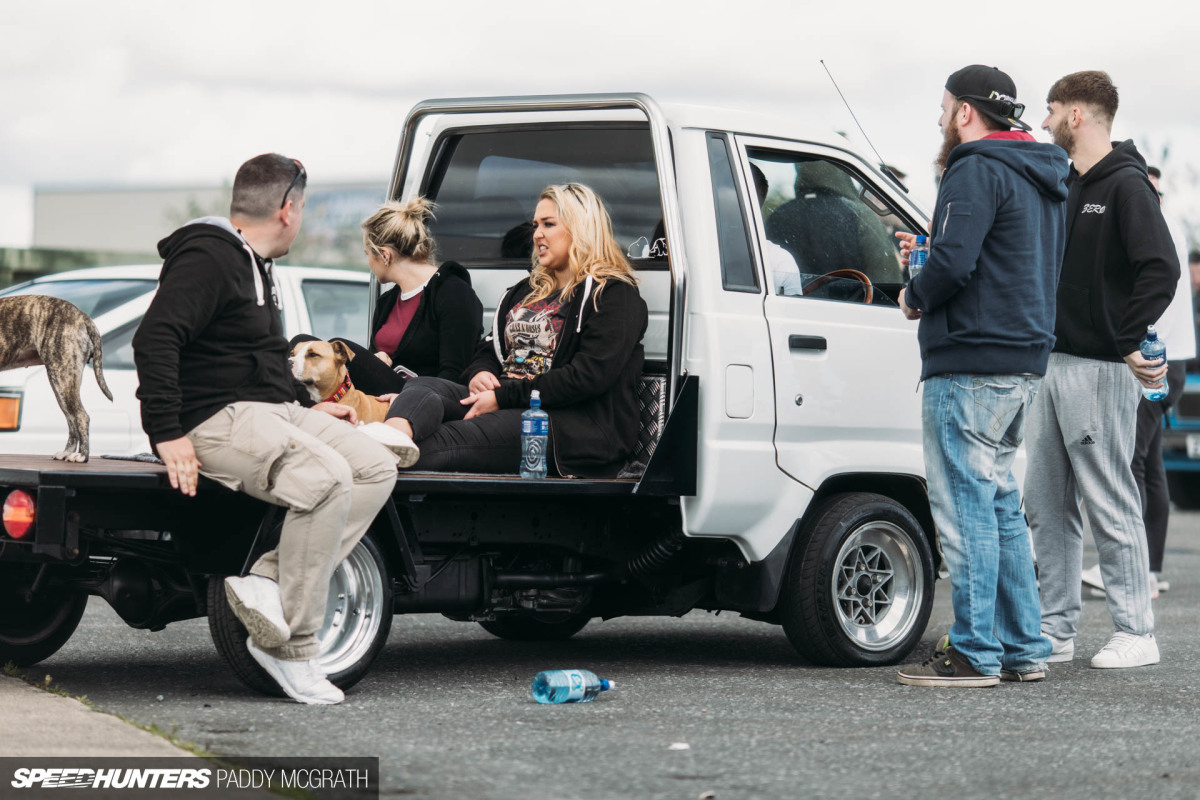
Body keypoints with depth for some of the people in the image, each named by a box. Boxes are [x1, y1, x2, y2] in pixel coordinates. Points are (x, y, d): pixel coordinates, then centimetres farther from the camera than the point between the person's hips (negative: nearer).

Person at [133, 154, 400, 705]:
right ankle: (293, 651, -26)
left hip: (272, 410, 10)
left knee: (377, 468, -7)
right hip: (217, 420, -10)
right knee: (325, 478, -31)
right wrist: (166, 435, -28)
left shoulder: (253, 265, 25)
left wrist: (307, 410, 31)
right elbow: (154, 339, -23)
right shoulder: (207, 258, -10)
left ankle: (268, 585, -19)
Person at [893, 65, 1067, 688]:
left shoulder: (978, 172, -13)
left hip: (970, 365, -10)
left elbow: (955, 260, -24)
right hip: (1023, 360, 10)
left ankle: (975, 653, -5)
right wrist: (926, 253, 19)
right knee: (999, 503, 15)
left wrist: (915, 297, -6)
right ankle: (1023, 649, 17)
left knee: (965, 503, -6)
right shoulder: (1041, 179, 19)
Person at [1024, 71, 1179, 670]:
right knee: (1047, 506, 9)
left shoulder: (1126, 186, -9)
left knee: (1111, 506, -5)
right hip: (1051, 363, 9)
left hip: (1098, 369, -9)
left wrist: (1127, 342, -19)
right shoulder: (1061, 184, 16)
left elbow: (1161, 269, -18)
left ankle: (1135, 632, 0)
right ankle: (1055, 628, 16)